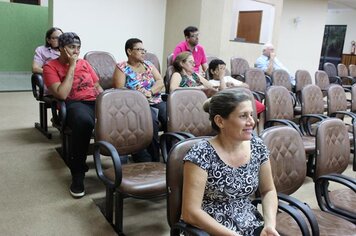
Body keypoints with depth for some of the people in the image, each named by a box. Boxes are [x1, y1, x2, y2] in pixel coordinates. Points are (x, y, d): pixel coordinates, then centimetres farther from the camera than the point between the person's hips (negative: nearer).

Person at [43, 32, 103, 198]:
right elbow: (62, 95, -11)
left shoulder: (84, 63, 20)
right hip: (74, 104, -5)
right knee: (83, 120, -42)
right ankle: (77, 174, -27)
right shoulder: (51, 67, 4)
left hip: (95, 101, 5)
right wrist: (71, 67, -8)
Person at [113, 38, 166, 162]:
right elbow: (119, 89, -5)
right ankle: (153, 160, -21)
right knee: (151, 120, -34)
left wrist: (150, 92, -10)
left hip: (156, 101, 5)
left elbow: (160, 82, 8)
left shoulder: (148, 65, 20)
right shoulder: (122, 67, 6)